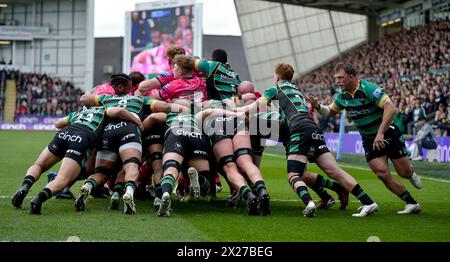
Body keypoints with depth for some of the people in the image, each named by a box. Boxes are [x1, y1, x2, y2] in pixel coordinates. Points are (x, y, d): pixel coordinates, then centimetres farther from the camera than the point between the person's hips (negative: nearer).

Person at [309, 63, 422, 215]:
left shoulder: (369, 89, -24)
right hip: (369, 140, 5)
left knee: (404, 172, 1)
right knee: (382, 173, -13)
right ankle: (411, 203, -1)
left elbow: (390, 108, -33)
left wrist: (380, 133, -38)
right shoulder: (342, 96, -2)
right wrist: (318, 106, -7)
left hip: (388, 134, -5)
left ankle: (412, 173, 41)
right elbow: (331, 111, 15)